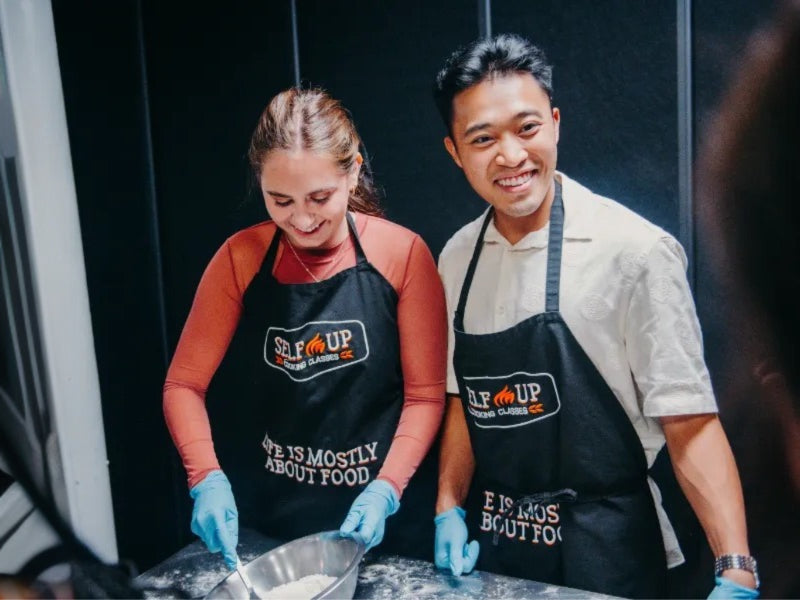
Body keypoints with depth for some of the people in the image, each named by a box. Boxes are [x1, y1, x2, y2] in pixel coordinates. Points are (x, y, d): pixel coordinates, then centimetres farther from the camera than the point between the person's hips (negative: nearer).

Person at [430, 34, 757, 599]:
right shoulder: (458, 257, -2)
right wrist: (450, 508, -1)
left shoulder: (633, 250, -18)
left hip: (605, 552, -4)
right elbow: (464, 399, 6)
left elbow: (689, 421, -15)